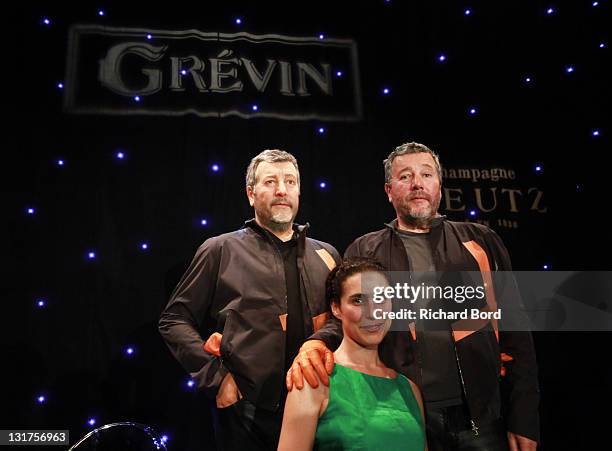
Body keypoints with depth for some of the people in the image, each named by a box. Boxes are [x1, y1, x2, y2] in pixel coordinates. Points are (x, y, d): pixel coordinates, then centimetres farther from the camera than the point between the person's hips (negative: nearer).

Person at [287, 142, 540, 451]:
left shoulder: (481, 242, 7)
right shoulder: (364, 252, 6)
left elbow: (514, 328, 4)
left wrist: (524, 419, -2)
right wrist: (317, 344, -20)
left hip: (483, 418, 1)